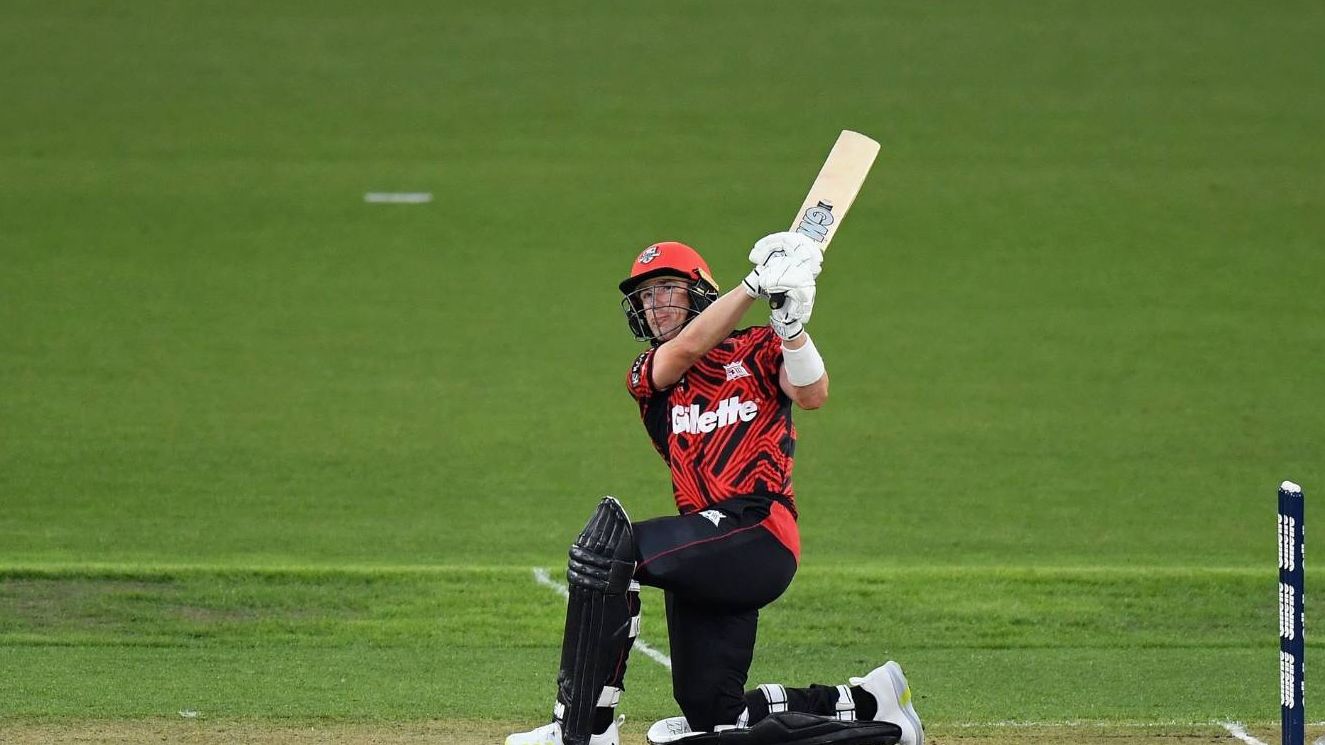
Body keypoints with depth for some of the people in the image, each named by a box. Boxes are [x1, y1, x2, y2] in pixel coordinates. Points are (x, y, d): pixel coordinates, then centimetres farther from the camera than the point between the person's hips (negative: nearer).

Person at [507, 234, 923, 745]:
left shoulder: (757, 349, 9)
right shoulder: (646, 375, 17)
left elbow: (812, 395, -11)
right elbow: (687, 350, -6)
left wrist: (789, 323, -28)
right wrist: (756, 284, -17)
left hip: (761, 534, -7)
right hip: (709, 557, 7)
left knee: (610, 544, -26)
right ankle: (866, 703, 24)